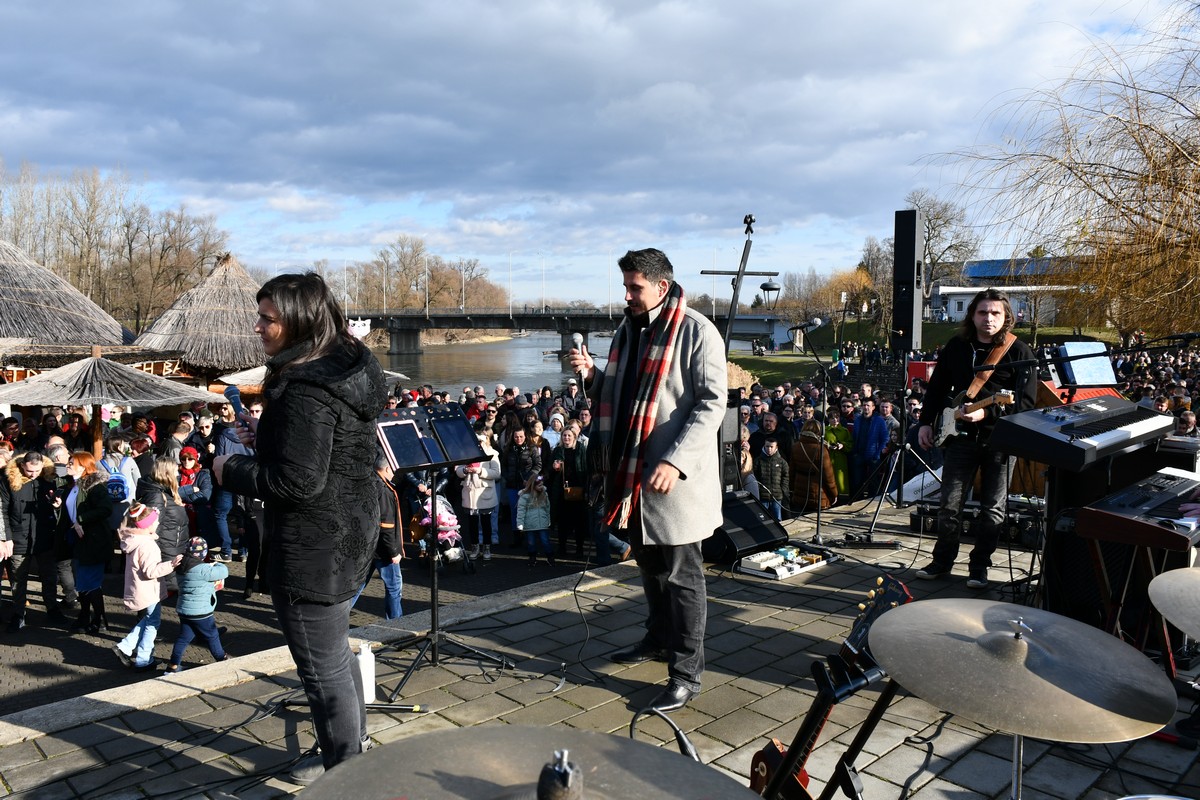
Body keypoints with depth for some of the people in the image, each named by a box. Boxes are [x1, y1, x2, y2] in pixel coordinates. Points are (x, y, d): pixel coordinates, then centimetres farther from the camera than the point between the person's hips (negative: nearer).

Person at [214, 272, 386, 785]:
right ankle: (353, 747, 43)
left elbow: (298, 481, -26)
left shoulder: (305, 391, -24)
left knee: (322, 666, 5)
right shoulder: (347, 369, 6)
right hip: (349, 528, 11)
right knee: (335, 651, 25)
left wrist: (230, 472, -11)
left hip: (314, 543, -10)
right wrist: (265, 435, 10)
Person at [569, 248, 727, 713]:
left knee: (681, 574, 1)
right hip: (632, 471, 8)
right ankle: (659, 638, 41)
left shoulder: (696, 332, -11)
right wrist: (591, 377, -1)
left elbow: (712, 403, -17)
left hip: (675, 477, -8)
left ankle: (686, 674, 11)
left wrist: (676, 461, -26)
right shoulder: (627, 331, 13)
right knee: (649, 564, 22)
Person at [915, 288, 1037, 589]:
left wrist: (986, 413, -21)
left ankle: (979, 567, 19)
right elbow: (936, 388, 13)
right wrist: (926, 423, 7)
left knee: (993, 509, 4)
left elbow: (1026, 401, -11)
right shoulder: (956, 346, 6)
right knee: (950, 504, 5)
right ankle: (942, 560, 21)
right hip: (961, 435, 3)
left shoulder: (1019, 351, -5)